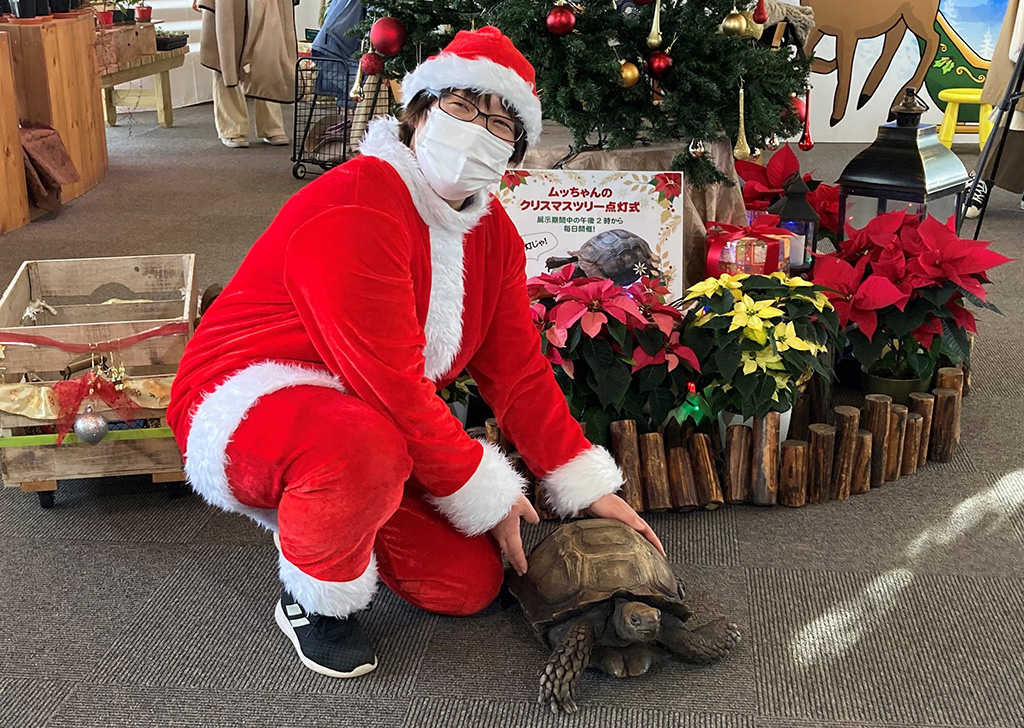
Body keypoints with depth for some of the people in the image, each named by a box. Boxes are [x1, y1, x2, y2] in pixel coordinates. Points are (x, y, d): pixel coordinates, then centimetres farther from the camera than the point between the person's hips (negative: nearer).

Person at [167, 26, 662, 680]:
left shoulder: (492, 232, 2)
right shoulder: (355, 211, -27)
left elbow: (519, 371, 4)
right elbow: (394, 388, -29)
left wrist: (589, 487, -1)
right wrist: (487, 493, -20)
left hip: (373, 423, 8)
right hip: (242, 407, -8)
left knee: (472, 582, 0)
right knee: (365, 445, -42)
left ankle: (319, 515, 23)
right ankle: (315, 595, -9)